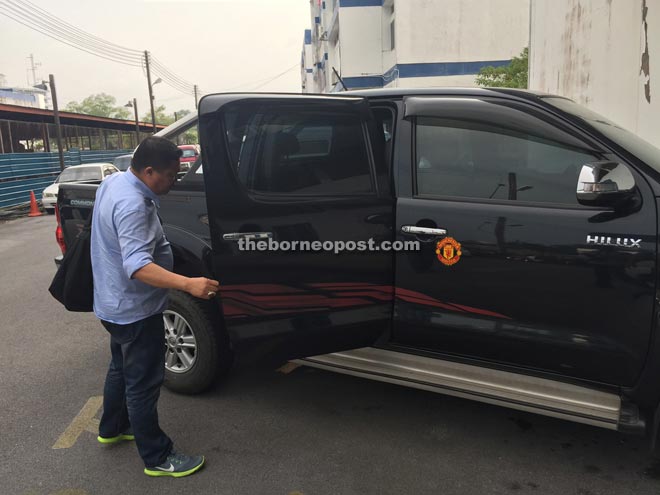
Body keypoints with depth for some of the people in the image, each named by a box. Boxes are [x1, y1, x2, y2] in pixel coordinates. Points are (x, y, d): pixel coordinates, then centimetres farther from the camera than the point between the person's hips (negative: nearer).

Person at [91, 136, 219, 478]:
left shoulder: (115, 181, 2)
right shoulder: (131, 206, -30)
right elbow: (137, 265, -40)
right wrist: (189, 284, -48)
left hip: (116, 304, 10)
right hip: (134, 310, -10)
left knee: (122, 368, 26)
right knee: (143, 384, 2)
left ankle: (112, 429, 46)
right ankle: (157, 458, 17)